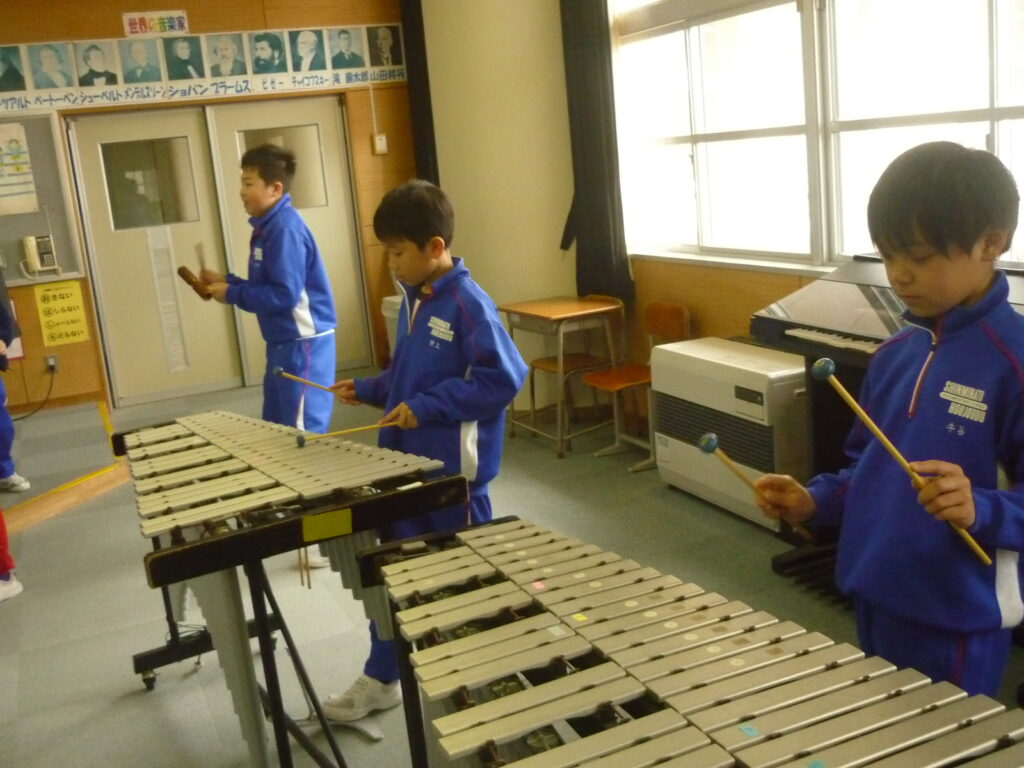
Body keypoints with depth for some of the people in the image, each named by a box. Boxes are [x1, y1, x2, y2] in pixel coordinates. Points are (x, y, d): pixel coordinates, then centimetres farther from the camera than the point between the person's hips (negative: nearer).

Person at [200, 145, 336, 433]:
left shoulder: (285, 229, -19)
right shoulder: (268, 226, 11)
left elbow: (284, 294, -24)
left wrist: (232, 294, -16)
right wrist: (226, 281, 6)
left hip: (304, 344, -10)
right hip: (284, 343, 10)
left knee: (302, 434, -3)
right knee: (276, 429, 17)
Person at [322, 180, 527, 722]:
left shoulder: (468, 304, -18)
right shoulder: (413, 300, 8)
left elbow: (504, 377, -24)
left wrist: (427, 407, -25)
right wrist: (368, 390, 6)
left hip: (453, 469, -8)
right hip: (404, 460, 8)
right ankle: (381, 678, 26)